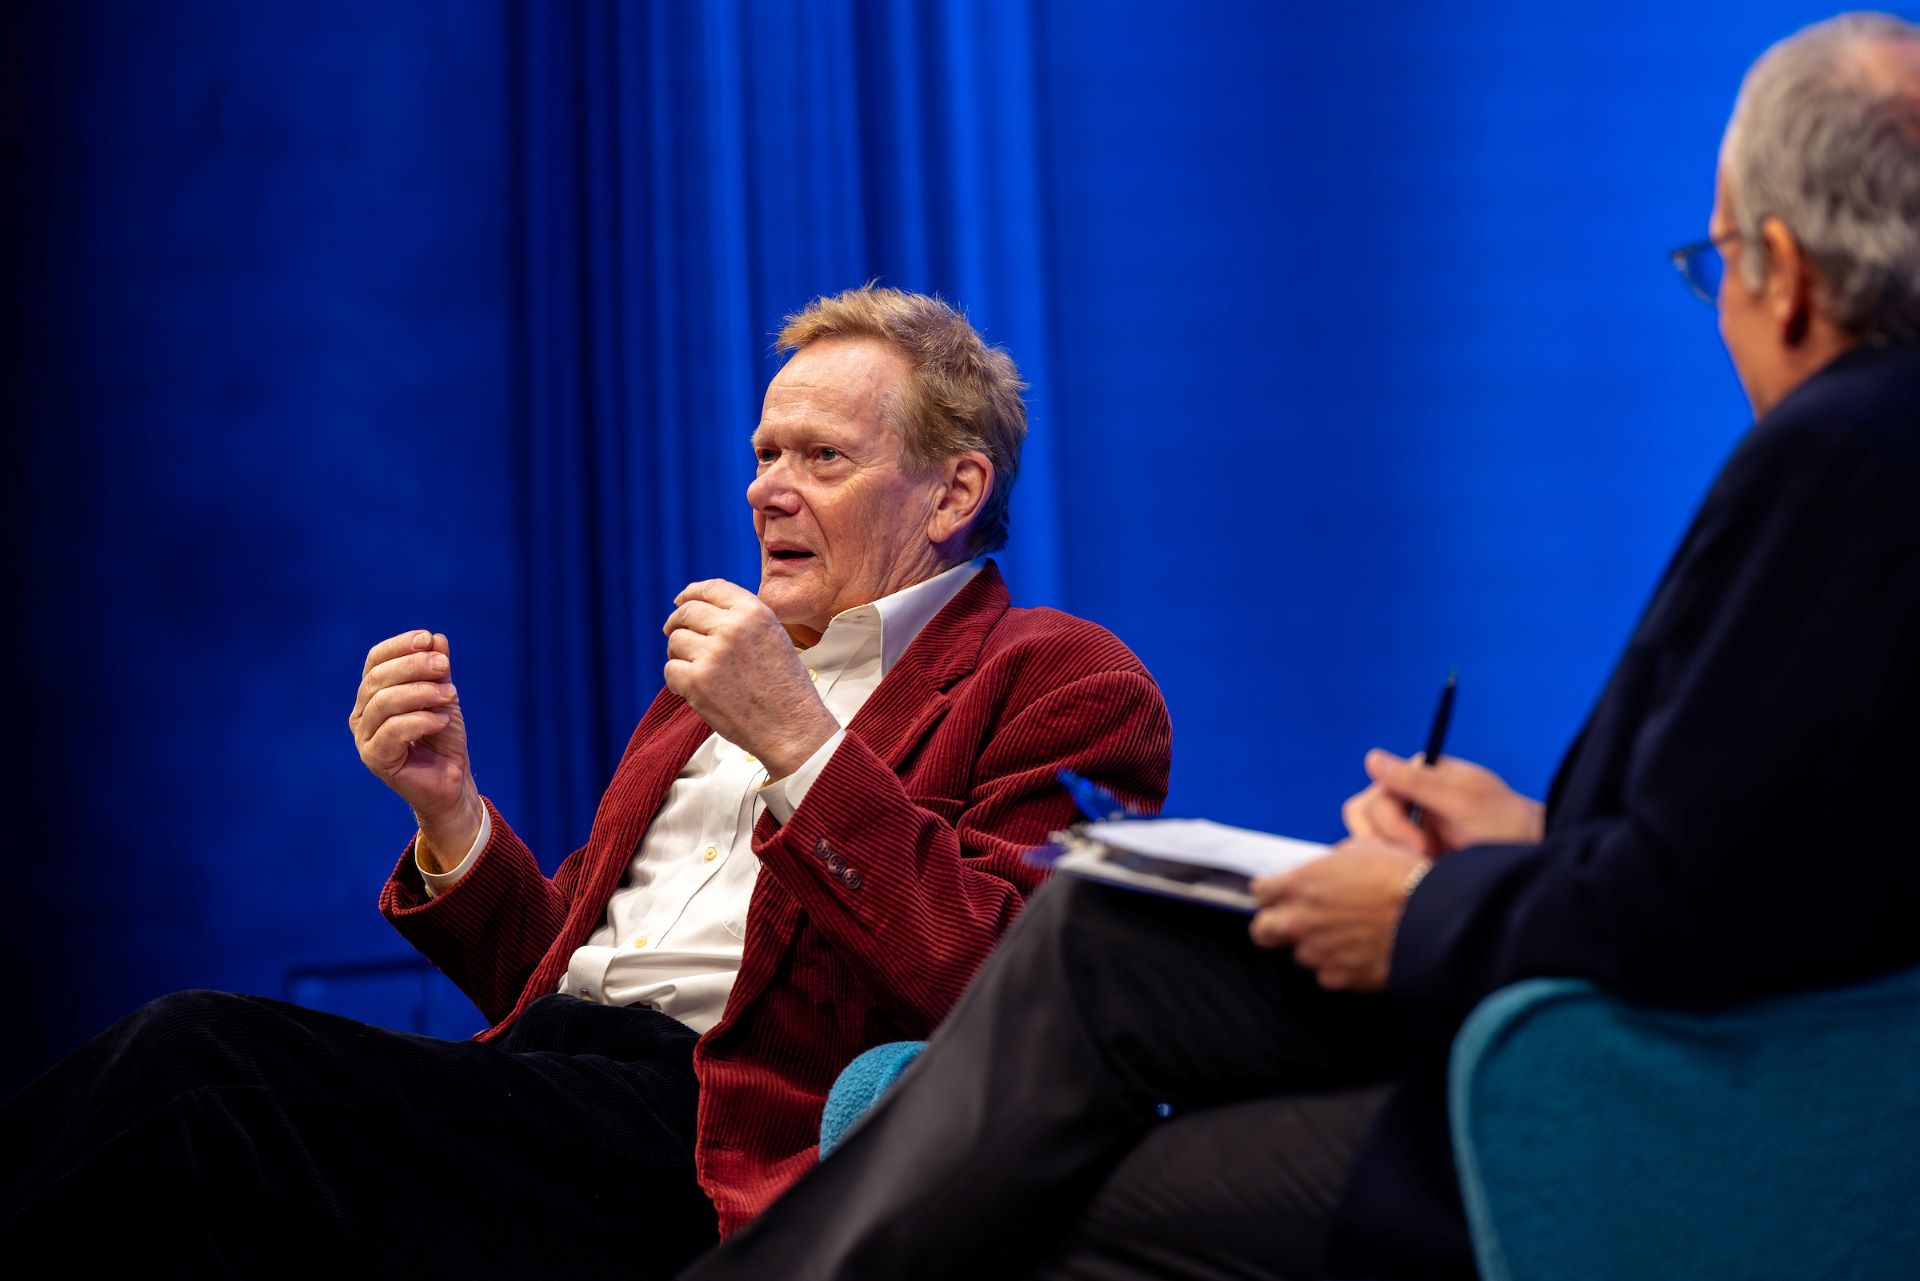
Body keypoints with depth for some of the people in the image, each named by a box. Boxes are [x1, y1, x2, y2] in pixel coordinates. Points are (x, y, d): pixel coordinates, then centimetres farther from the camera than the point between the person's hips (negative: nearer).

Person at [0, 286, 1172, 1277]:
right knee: (198, 1045, -22)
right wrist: (450, 813, 8)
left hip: (721, 1145, -7)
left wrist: (799, 743, -15)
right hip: (557, 1083, 7)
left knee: (200, 1058, -25)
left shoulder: (1064, 684, 5)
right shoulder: (729, 673, 28)